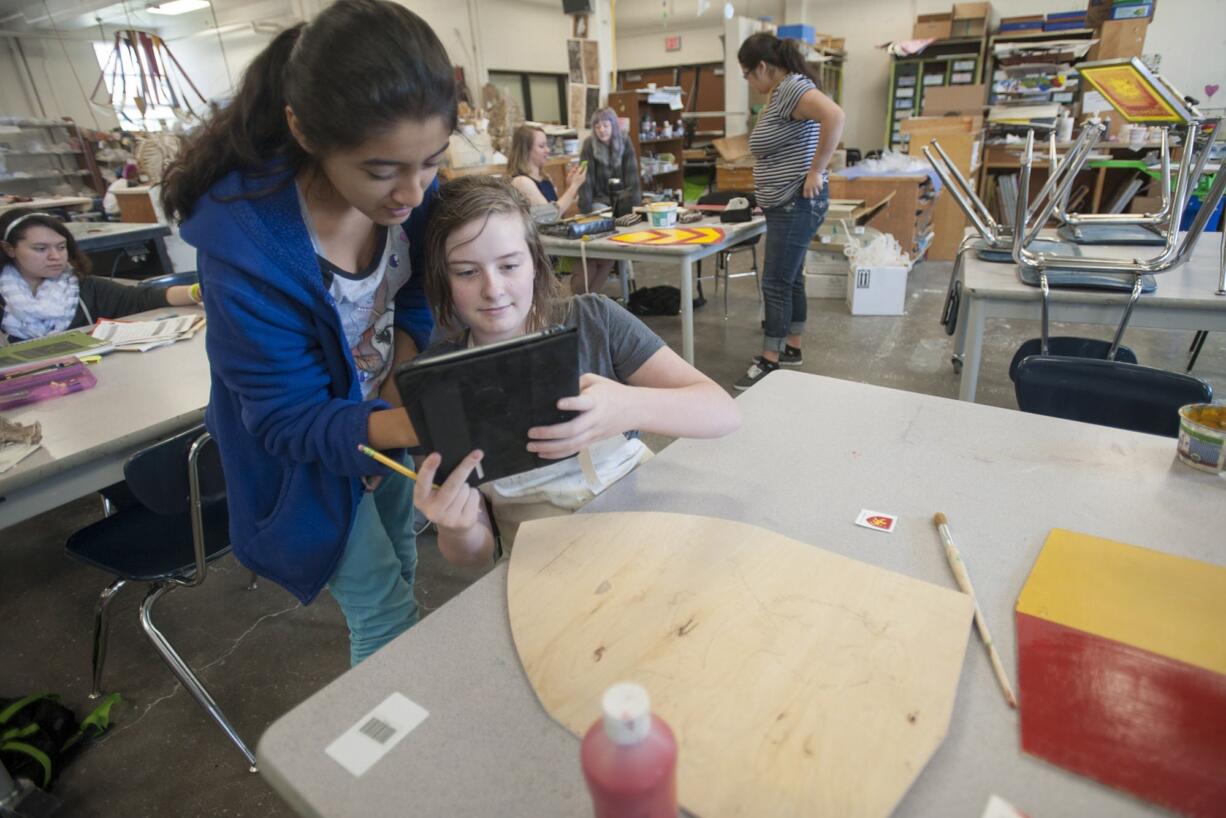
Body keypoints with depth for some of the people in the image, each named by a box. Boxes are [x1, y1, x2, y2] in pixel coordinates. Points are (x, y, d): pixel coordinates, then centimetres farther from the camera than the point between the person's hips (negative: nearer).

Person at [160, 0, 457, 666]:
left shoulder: (409, 186, -19)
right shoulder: (244, 241, -35)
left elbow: (416, 296, -3)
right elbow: (291, 421, -29)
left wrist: (402, 387, -19)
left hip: (384, 408, 6)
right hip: (303, 443, -5)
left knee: (400, 561, 24)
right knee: (385, 612, 4)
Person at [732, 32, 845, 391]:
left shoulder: (792, 87, -16)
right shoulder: (779, 92, 16)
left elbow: (834, 116, -33)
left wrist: (816, 171, -27)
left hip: (797, 204, -11)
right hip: (785, 204, 11)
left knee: (776, 283, -8)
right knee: (790, 279, 14)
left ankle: (769, 363, -1)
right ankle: (792, 349, 24)